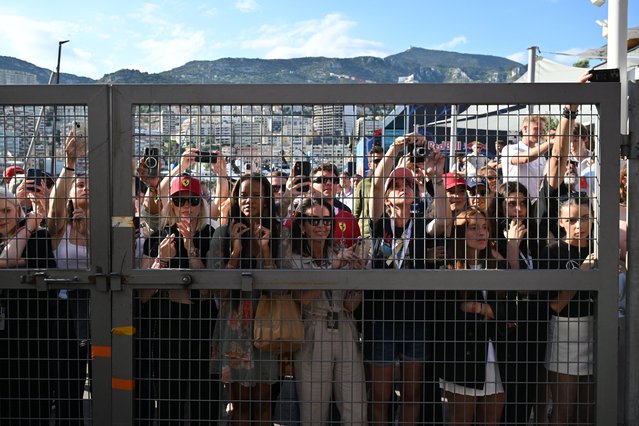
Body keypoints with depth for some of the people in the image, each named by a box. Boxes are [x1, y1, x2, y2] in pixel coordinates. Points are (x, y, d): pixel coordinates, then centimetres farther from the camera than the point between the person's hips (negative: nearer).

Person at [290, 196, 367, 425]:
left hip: (345, 334, 4)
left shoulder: (341, 256, 14)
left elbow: (349, 305, 7)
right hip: (312, 337, -3)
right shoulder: (294, 260, 1)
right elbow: (302, 299, -15)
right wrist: (333, 268, -19)